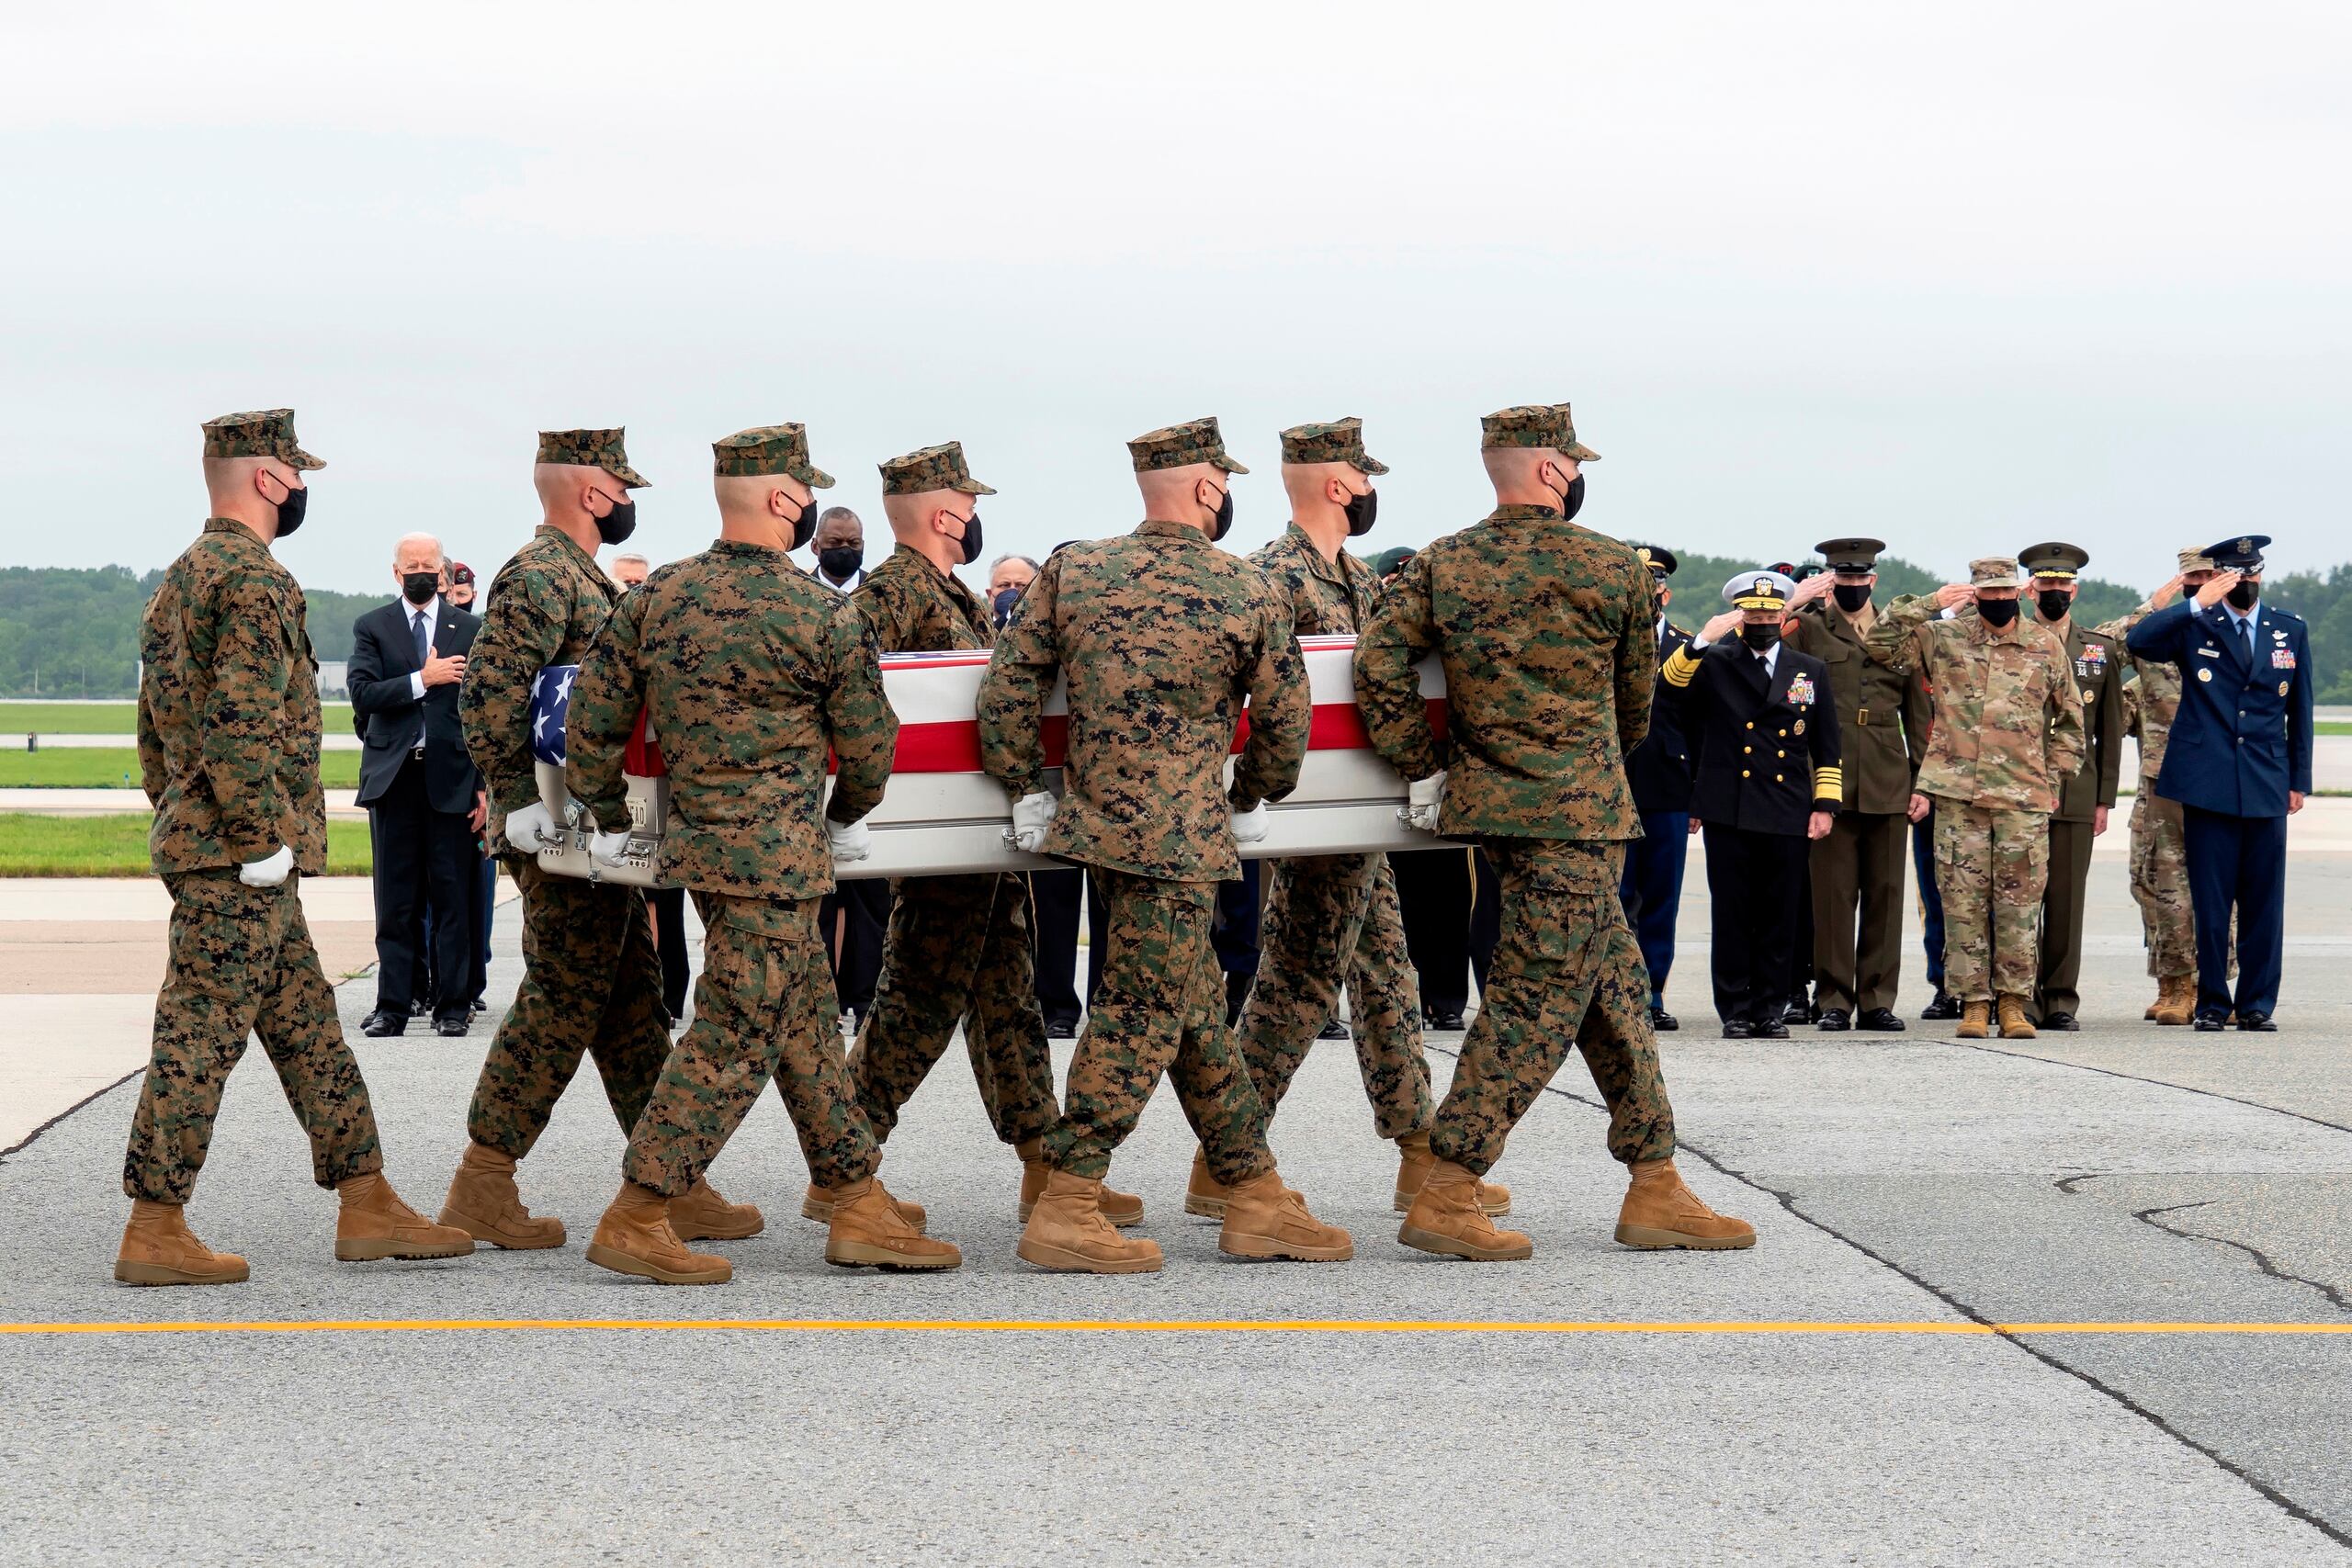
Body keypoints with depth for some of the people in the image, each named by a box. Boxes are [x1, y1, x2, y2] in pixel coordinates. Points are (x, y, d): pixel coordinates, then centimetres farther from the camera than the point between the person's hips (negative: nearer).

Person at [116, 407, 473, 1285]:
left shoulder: (182, 579, 17)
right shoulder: (253, 580, -14)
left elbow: (153, 728, 22)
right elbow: (240, 726, -23)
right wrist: (263, 841, -19)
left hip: (199, 842, 10)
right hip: (240, 858, -10)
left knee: (309, 1027, 13)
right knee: (201, 1036, -6)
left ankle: (367, 1207, 17)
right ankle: (153, 1232, -2)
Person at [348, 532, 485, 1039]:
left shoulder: (470, 629, 8)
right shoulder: (372, 627, 8)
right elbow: (362, 694, -6)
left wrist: (485, 785, -1)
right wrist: (422, 680, -14)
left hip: (452, 778, 0)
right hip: (393, 778, 0)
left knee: (453, 897, 0)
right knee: (395, 901, 3)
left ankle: (453, 1005, 6)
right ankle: (392, 1006, 6)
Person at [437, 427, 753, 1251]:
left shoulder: (581, 576, 18)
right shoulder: (539, 577, -14)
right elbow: (487, 690, -23)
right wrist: (519, 799, -22)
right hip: (563, 834, -10)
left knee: (632, 1001, 11)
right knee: (561, 1001, -6)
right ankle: (481, 1189, -1)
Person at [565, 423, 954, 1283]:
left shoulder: (655, 597, 3)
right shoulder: (822, 615, -11)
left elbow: (593, 717, 6)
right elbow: (868, 740, 0)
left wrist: (607, 817, 19)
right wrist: (846, 818, 18)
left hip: (698, 840, 7)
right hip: (775, 855, -7)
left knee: (806, 1020, 15)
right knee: (737, 1036, -2)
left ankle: (859, 1204, 21)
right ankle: (636, 1220, -2)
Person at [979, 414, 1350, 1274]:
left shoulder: (1071, 570, 4)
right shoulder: (1247, 591, -4)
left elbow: (1008, 686, 1)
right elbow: (1285, 717, 3)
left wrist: (1027, 791, 11)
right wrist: (1252, 799, 20)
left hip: (1097, 821, 6)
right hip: (1180, 840, -6)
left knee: (1197, 1013, 13)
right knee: (1138, 1019, -2)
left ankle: (1258, 1198, 21)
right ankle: (1064, 1212, -4)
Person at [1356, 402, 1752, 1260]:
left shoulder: (1441, 565, 5)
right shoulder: (1617, 568, -4)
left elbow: (1379, 662, -6)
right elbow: (1636, 699, 7)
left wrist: (1423, 767, 2)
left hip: (1487, 801, 6)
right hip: (1579, 813, -6)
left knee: (1616, 987, 14)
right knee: (1538, 999, -4)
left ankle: (1656, 1189, 18)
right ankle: (1446, 1197, -6)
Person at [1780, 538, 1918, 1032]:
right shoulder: (1807, 628, 7)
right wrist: (1792, 604, -15)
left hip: (1889, 785, 3)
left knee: (1885, 893, 4)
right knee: (1833, 894, -2)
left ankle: (1878, 1000, 10)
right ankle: (1833, 1000, 4)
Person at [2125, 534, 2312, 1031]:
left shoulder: (2291, 631, 12)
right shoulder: (2195, 626, 4)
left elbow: (2300, 710, 15)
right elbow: (2138, 642, -15)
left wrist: (2299, 780, 12)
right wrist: (2198, 603, -18)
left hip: (2267, 786, 2)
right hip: (2207, 784, -2)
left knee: (2263, 902, 2)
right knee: (2210, 901, -1)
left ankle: (2258, 1004, 10)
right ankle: (2212, 1003, 8)